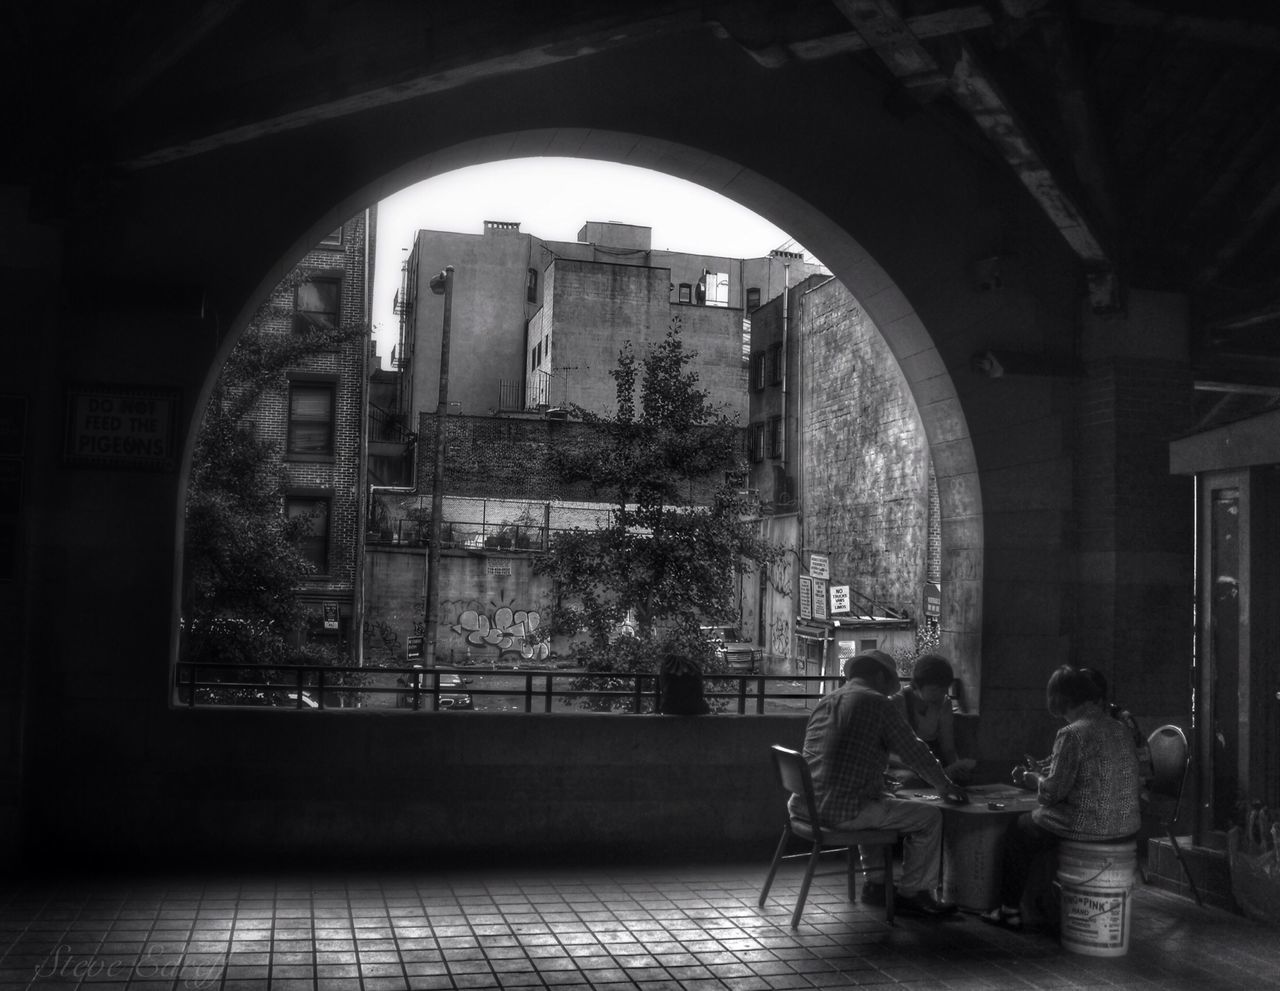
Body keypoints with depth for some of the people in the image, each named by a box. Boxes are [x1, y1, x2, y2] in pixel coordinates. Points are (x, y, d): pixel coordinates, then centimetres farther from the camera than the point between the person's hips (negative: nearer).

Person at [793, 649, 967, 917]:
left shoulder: (824, 702, 17)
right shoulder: (877, 704, -6)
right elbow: (916, 754, -1)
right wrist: (946, 787, 16)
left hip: (806, 804, 8)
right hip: (844, 811, -8)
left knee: (886, 804, 35)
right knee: (930, 817, 6)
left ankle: (876, 884, 36)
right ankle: (912, 893, 17)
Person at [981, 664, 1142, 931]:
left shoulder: (1072, 734, -18)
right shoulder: (1120, 729, 6)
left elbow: (1052, 793, -18)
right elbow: (1136, 785, 13)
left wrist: (1029, 777, 3)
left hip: (1087, 827, -8)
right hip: (1126, 826, 8)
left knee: (1017, 831, 17)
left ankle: (1010, 910, 26)